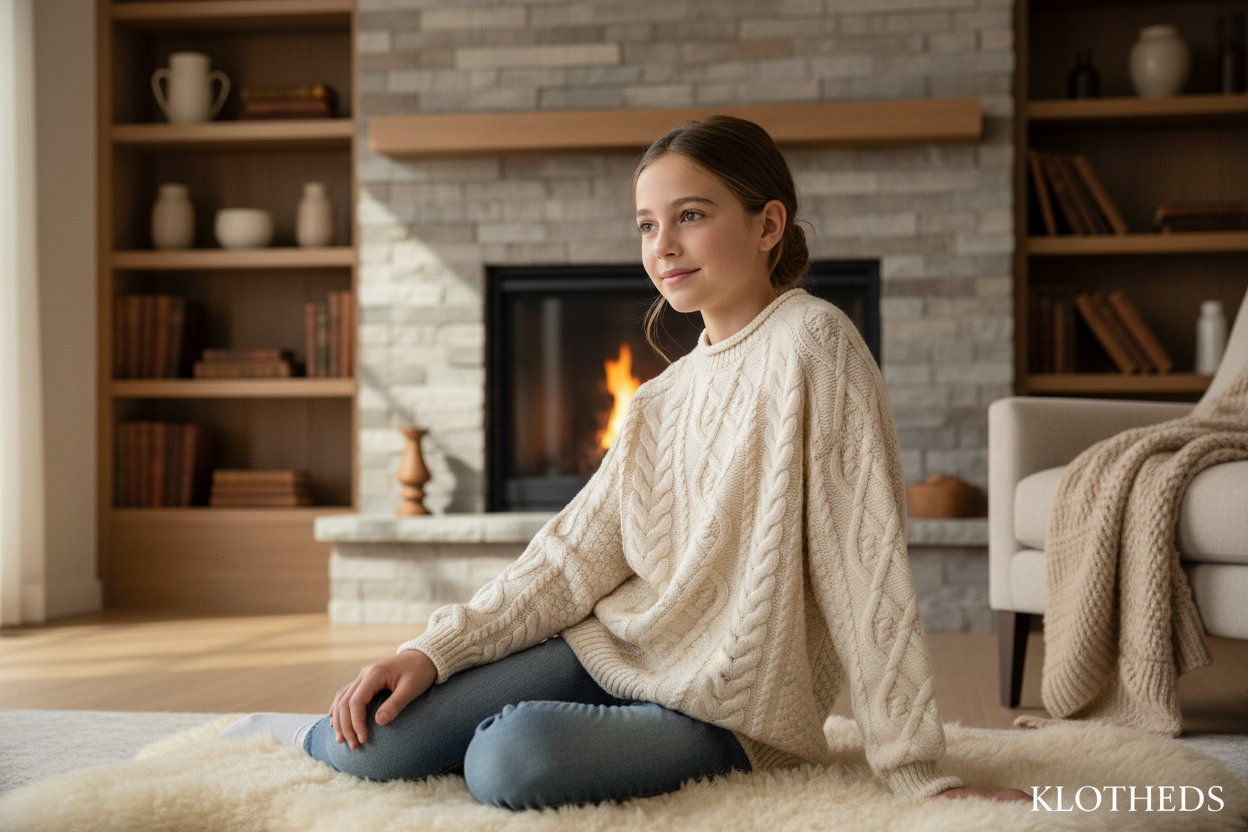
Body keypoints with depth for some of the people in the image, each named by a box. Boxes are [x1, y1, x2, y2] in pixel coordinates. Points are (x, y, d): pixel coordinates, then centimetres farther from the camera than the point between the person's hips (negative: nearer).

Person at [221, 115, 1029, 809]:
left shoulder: (810, 340, -14)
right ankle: (305, 733, 20)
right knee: (380, 746, -13)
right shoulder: (665, 398, 10)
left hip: (727, 709, -6)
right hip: (614, 648, 6)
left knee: (515, 758, -32)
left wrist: (915, 769, -19)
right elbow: (575, 555, 5)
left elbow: (866, 561, -18)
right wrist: (434, 651, -7)